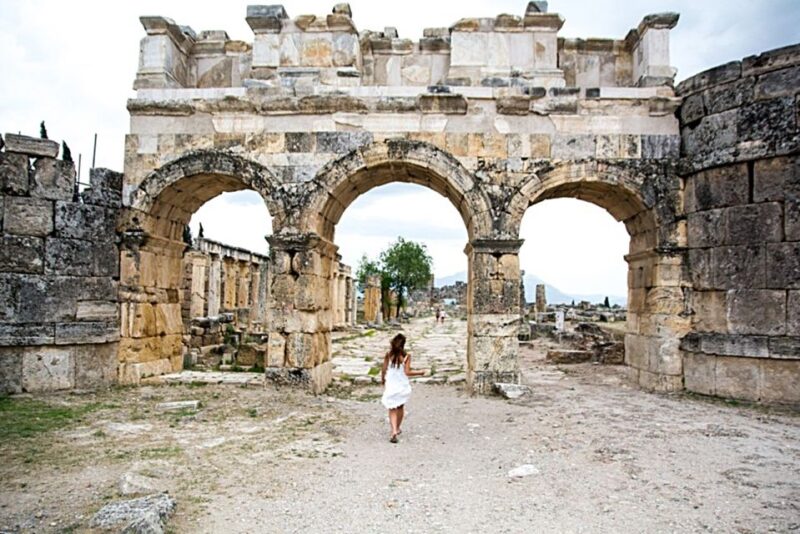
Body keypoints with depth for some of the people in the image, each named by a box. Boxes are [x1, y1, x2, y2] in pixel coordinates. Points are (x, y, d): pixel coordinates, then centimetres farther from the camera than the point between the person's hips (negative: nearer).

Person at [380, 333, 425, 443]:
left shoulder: (388, 355, -7)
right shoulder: (406, 356, -11)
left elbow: (383, 370, -3)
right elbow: (407, 372, -14)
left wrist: (382, 380, 16)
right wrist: (419, 373, 0)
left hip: (391, 386, 0)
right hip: (402, 386, 0)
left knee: (392, 409, 3)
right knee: (400, 407, 22)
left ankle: (394, 431, -15)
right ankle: (397, 428, 35)